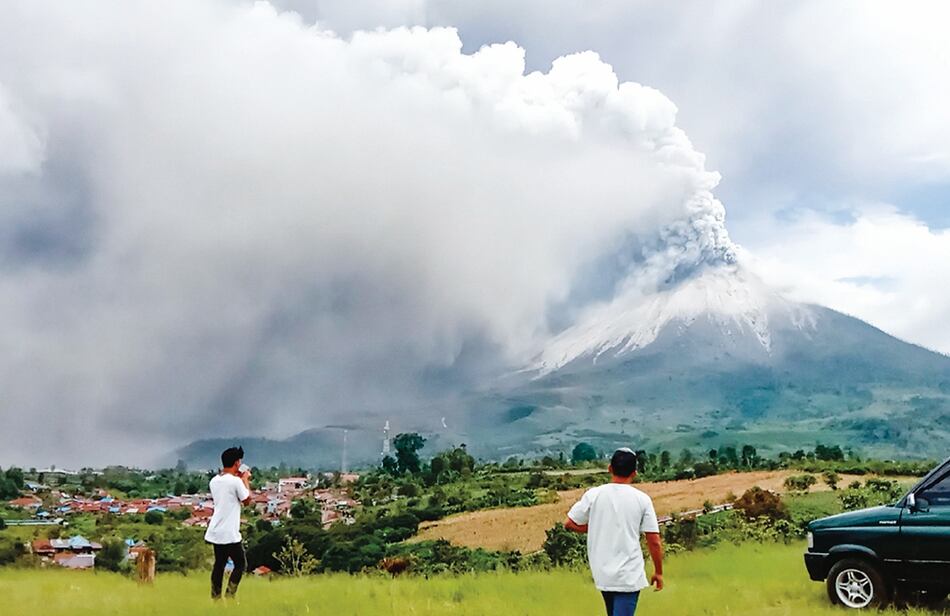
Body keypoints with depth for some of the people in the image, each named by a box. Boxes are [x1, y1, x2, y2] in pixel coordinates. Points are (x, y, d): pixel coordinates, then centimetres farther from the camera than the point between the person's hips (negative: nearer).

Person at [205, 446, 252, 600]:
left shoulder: (214, 481, 7)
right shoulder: (236, 481, -16)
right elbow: (247, 500, -4)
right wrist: (245, 480, 5)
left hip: (215, 532, 7)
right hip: (230, 534, -7)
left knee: (219, 564, 15)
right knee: (241, 564, 5)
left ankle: (215, 598, 16)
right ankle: (229, 596, -1)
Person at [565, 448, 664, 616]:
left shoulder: (593, 494, -4)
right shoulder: (642, 499, -6)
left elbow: (570, 524, 1)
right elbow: (654, 541, -5)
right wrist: (658, 572, 8)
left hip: (603, 573, 3)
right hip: (629, 576, -3)